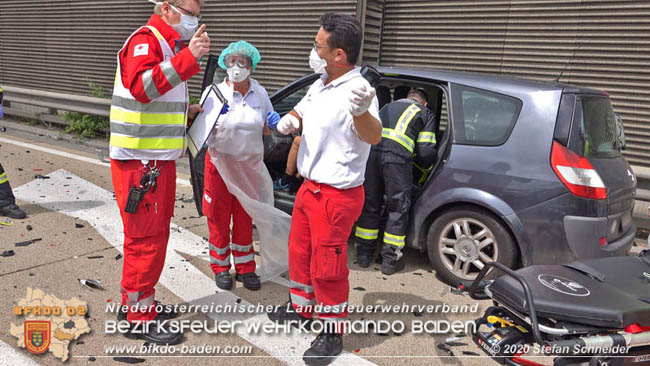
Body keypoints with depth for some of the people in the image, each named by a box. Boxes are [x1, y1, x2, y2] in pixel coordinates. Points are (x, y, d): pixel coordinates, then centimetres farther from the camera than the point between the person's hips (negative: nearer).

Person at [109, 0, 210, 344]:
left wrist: (185, 112, 12)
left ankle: (137, 302, 34)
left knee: (154, 235, 19)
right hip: (139, 163, -10)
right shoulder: (145, 39, -13)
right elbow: (141, 86, -34)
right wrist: (189, 57, -39)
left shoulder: (169, 46, 19)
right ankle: (139, 318, 11)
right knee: (146, 240, -3)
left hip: (159, 161, 10)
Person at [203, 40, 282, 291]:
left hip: (249, 164, 3)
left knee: (245, 217, 11)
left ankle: (245, 267, 22)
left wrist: (271, 125, -8)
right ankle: (221, 267, 21)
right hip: (220, 162, -2)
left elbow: (266, 130, 14)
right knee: (219, 216, 5)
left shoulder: (260, 93, 4)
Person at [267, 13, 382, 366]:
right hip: (310, 187, 9)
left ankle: (332, 333, 20)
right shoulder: (320, 85, 6)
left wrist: (361, 112, -61)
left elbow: (373, 137, -38)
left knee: (327, 265, 1)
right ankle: (301, 306, 45)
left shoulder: (356, 89, -23)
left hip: (337, 195, -9)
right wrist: (289, 120, -3)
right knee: (300, 251, 23)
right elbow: (299, 113, 22)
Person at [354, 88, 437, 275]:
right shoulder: (426, 113, 22)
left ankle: (364, 254, 27)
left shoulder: (389, 106, 36)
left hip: (370, 149, 5)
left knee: (369, 204, 16)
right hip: (396, 156, -4)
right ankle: (390, 260, 15)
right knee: (398, 209, 9)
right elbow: (426, 151, 13)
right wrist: (424, 166, 34)